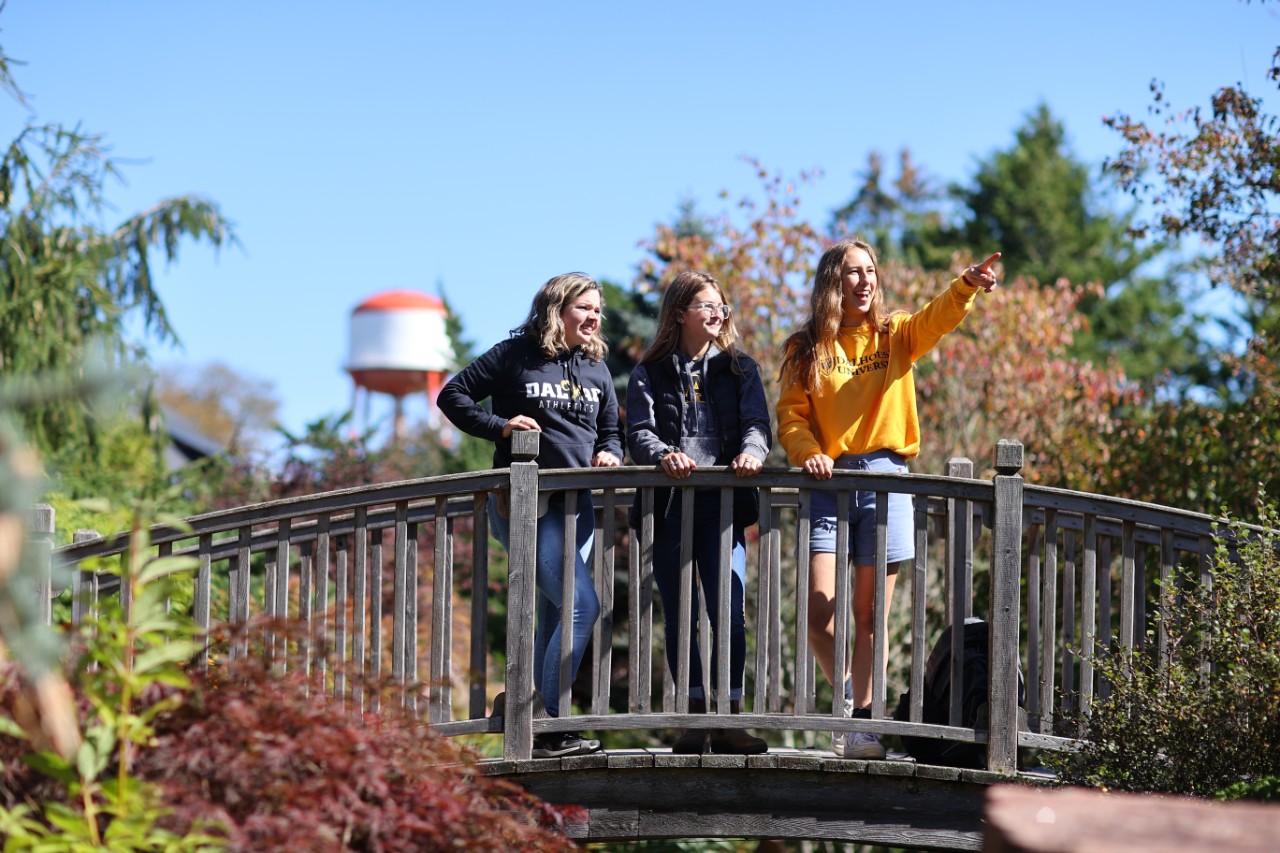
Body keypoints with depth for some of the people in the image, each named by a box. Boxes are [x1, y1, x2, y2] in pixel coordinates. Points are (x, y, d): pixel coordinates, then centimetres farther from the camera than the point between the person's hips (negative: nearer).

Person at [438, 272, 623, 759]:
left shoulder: (596, 370, 16)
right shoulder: (515, 356, -1)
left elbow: (611, 431, 24)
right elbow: (452, 396, 1)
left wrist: (609, 455, 1)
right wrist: (499, 426, -13)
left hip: (576, 503, 7)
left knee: (555, 614, 6)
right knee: (582, 605, -16)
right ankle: (547, 726, -13)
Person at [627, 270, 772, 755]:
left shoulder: (740, 369, 15)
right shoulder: (651, 374, 11)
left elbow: (757, 424, 3)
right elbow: (639, 433, -1)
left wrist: (751, 451, -20)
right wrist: (664, 456, -23)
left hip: (724, 503, 0)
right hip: (669, 506, 0)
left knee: (729, 613, -10)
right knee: (679, 618, 2)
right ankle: (695, 720, 8)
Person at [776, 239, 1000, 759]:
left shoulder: (895, 336, 10)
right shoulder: (806, 349, 8)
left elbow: (937, 320, -9)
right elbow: (790, 415, 4)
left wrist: (966, 287, -30)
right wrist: (809, 452, -16)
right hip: (829, 482, -1)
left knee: (870, 614, 1)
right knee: (819, 609, -10)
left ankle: (858, 720, 8)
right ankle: (846, 693, 14)